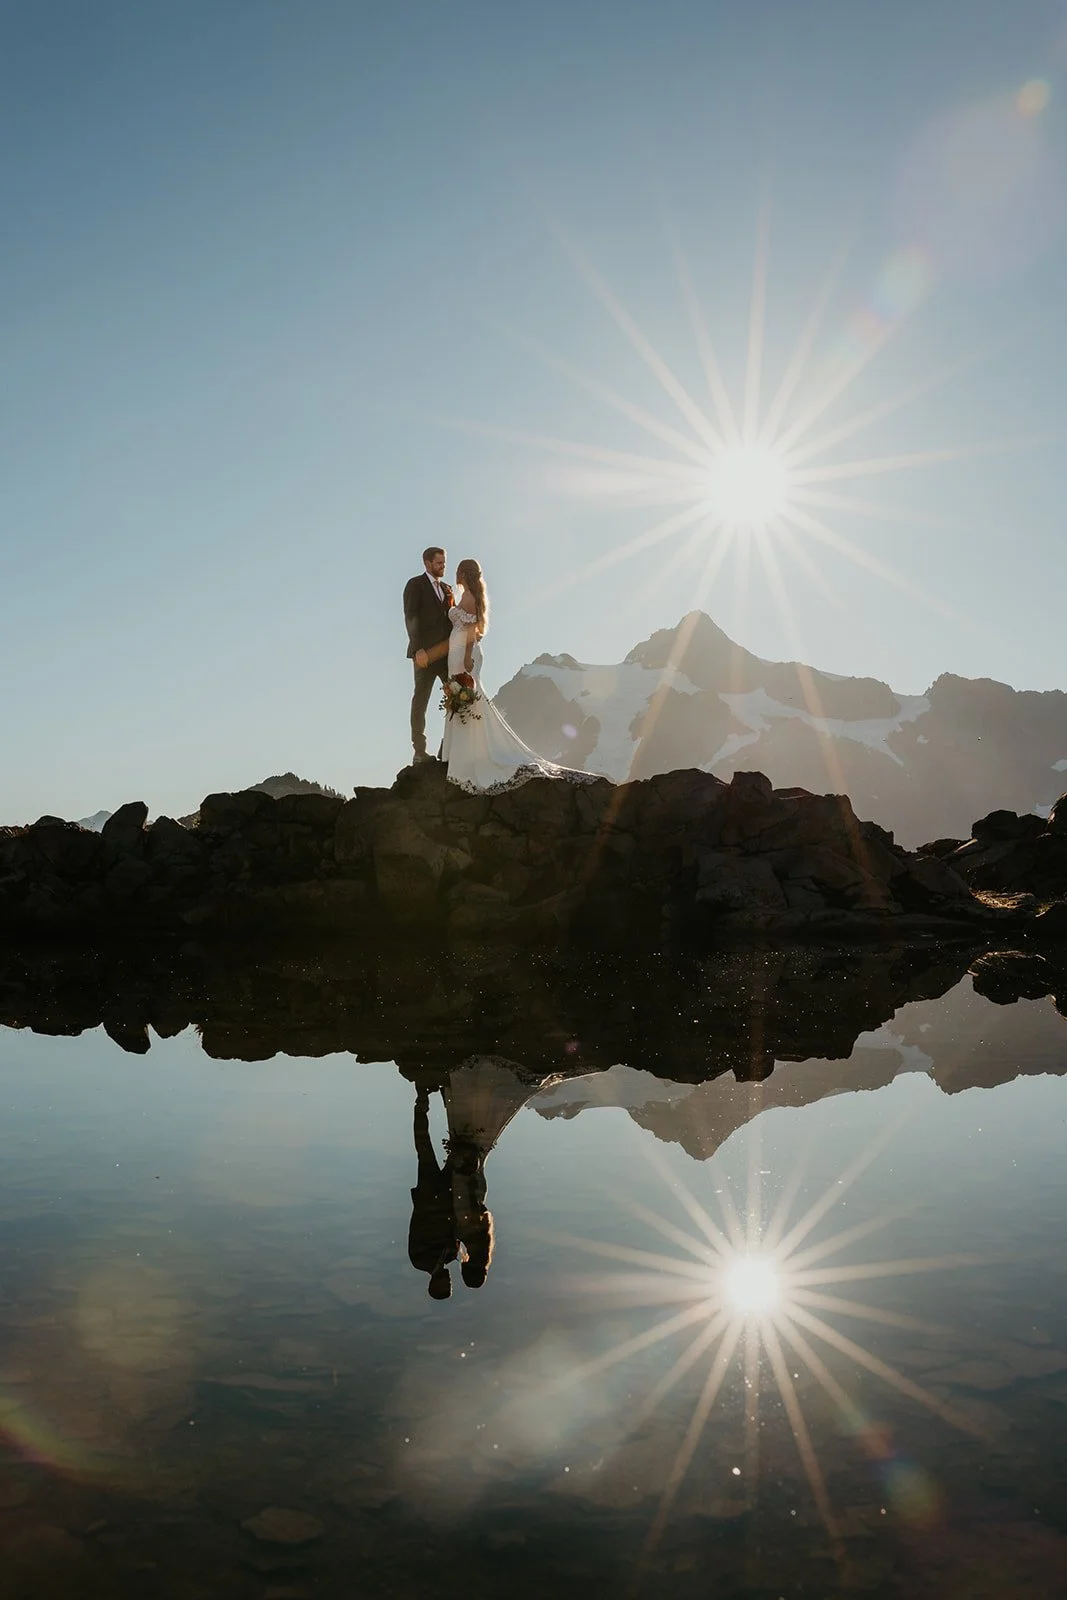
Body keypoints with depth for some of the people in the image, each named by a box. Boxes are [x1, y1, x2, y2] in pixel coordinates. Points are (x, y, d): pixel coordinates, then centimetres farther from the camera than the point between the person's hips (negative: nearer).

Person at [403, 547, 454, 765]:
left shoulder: (447, 588, 19)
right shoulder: (415, 585, -1)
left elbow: (452, 620, 17)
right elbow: (411, 618, -11)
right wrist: (418, 649, -22)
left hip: (447, 652, 6)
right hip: (426, 653, -6)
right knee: (420, 701, -1)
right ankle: (419, 752, 2)